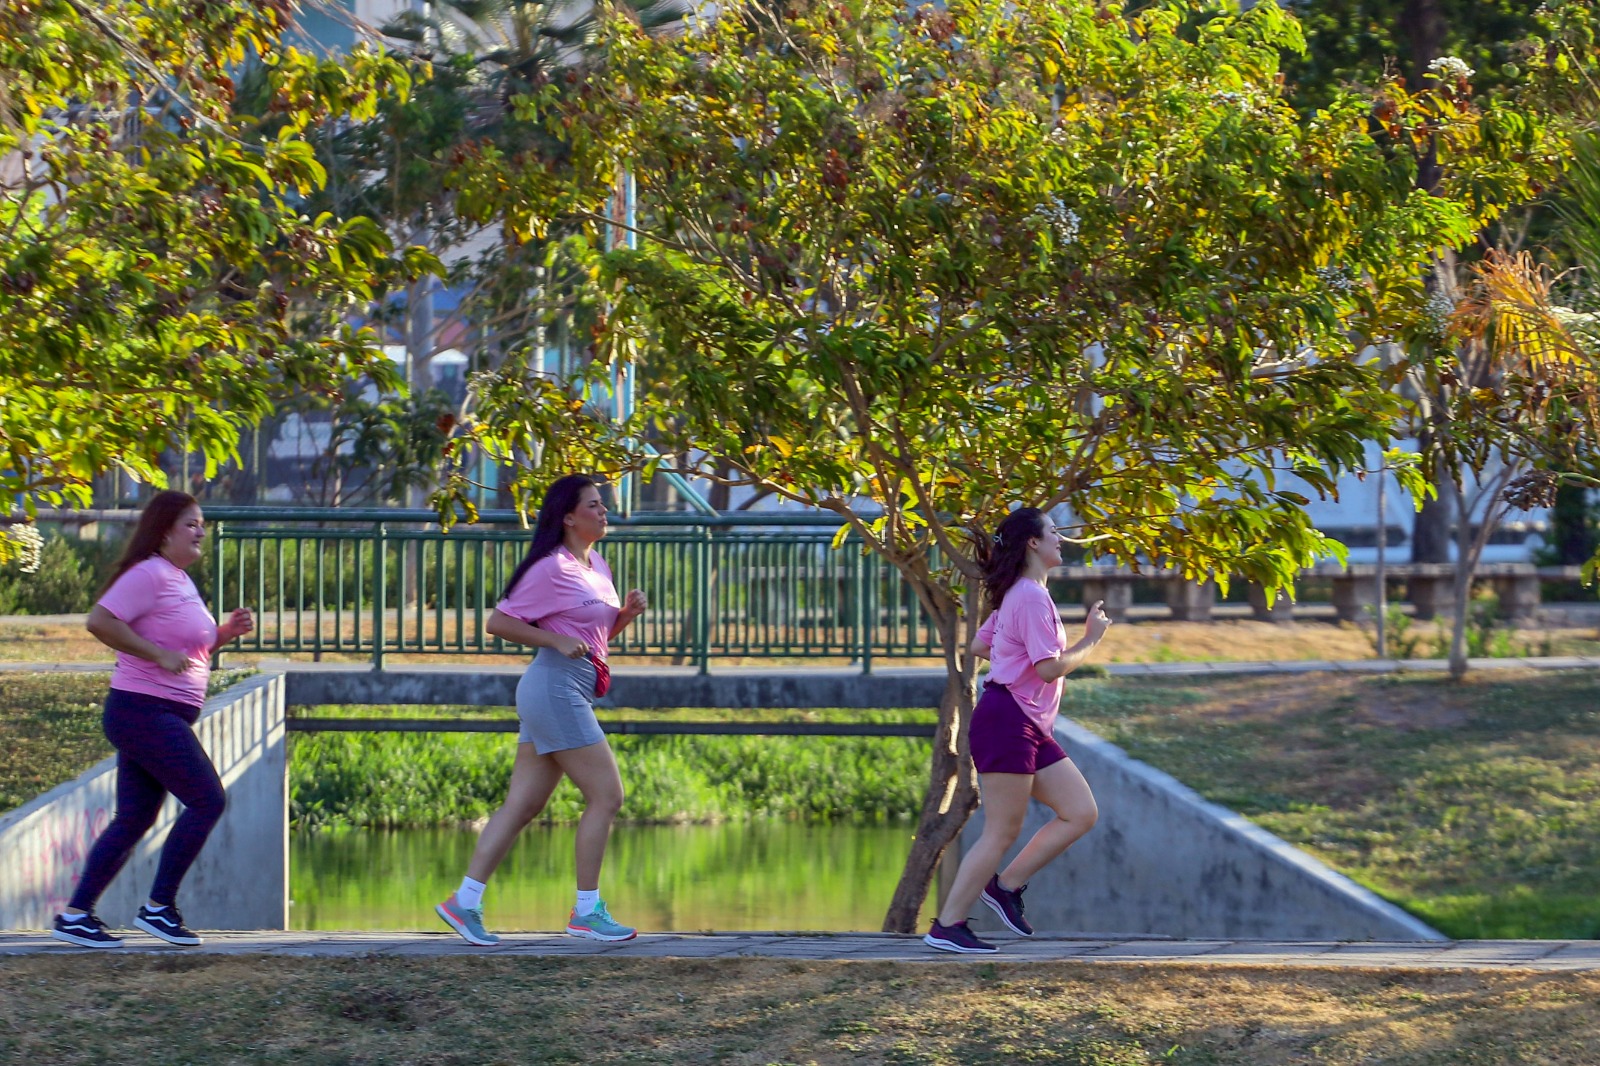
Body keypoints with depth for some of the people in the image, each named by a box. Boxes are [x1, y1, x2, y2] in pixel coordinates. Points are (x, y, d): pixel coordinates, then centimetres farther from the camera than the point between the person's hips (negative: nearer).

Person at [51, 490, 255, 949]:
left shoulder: (181, 581, 18)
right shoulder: (150, 575, -13)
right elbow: (100, 621, -23)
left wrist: (226, 632, 9)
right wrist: (159, 654, -22)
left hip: (165, 717, 10)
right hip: (144, 710, -10)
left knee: (134, 820, 9)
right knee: (207, 801, -10)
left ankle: (76, 915, 11)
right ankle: (158, 907, -4)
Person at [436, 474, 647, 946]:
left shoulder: (597, 566, 16)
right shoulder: (551, 569, -11)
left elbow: (597, 632, 26)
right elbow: (498, 622, -11)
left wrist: (628, 612, 7)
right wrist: (556, 641, -17)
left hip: (571, 694, 9)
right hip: (556, 688, -9)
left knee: (522, 804, 7)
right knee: (606, 796, -7)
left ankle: (465, 901, 8)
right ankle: (586, 911, 0)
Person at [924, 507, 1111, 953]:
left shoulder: (1019, 595, 17)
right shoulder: (1031, 597, -15)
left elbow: (979, 645, 23)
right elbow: (1050, 668, -20)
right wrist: (1091, 639, -9)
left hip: (1031, 729, 10)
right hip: (1007, 722, -10)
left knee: (1082, 813, 6)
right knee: (1001, 833, -6)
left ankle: (1005, 885, 10)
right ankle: (947, 926, 0)